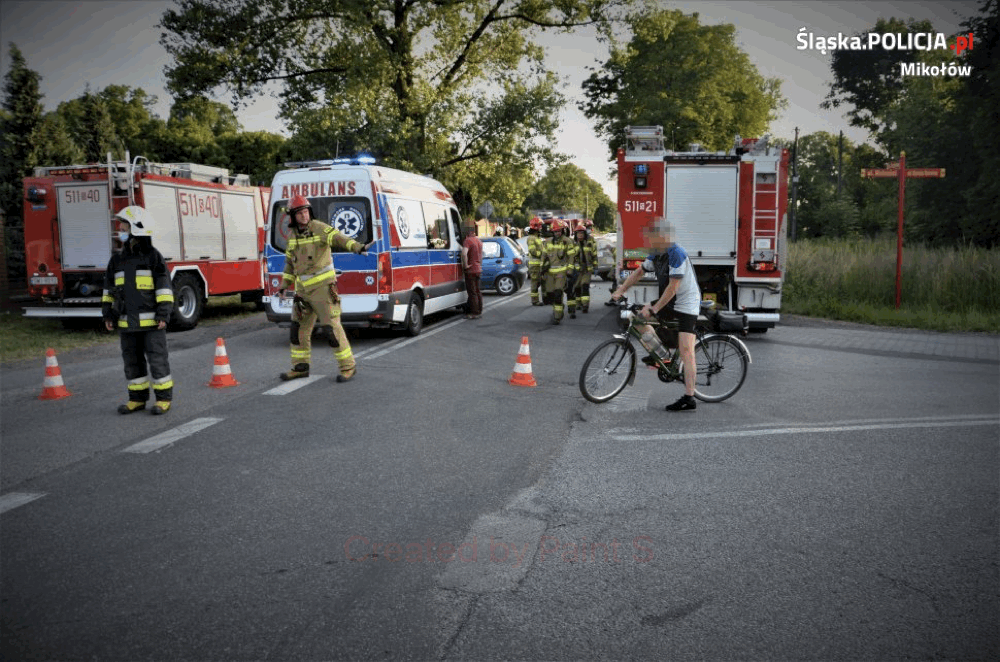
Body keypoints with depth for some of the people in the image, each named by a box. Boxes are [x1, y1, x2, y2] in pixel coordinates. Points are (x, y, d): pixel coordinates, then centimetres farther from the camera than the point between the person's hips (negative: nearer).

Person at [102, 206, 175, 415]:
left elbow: (164, 286, -8)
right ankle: (137, 398, 21)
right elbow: (109, 289, 18)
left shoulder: (152, 256, -5)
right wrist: (108, 314, 13)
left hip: (151, 321, -6)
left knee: (157, 359, -1)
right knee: (132, 361, 11)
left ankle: (164, 398, 8)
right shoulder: (117, 260, 12)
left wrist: (163, 313, -13)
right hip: (127, 323, 6)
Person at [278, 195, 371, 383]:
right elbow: (290, 262, 20)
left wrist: (358, 247, -47)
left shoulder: (320, 228, -11)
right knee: (298, 329, 12)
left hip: (323, 286, -7)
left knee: (331, 328, -9)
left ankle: (348, 366, 2)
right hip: (303, 289, 7)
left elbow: (339, 238, -28)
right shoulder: (294, 235, 10)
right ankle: (300, 368, 25)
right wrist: (284, 286, 18)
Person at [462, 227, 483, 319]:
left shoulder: (468, 241, -16)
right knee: (477, 291, 15)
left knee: (472, 292, -3)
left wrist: (465, 265, -22)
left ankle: (475, 313, -1)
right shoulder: (478, 241, 12)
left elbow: (464, 253, -33)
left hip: (471, 270, -8)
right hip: (478, 269, 8)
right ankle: (479, 311, 21)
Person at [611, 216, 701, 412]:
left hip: (686, 303, -9)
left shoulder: (677, 254, -23)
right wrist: (620, 290, 6)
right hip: (669, 302, 9)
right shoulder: (657, 253, 5)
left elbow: (673, 287, -25)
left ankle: (689, 399, -12)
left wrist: (654, 309, -22)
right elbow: (639, 272, 15)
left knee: (686, 350, -13)